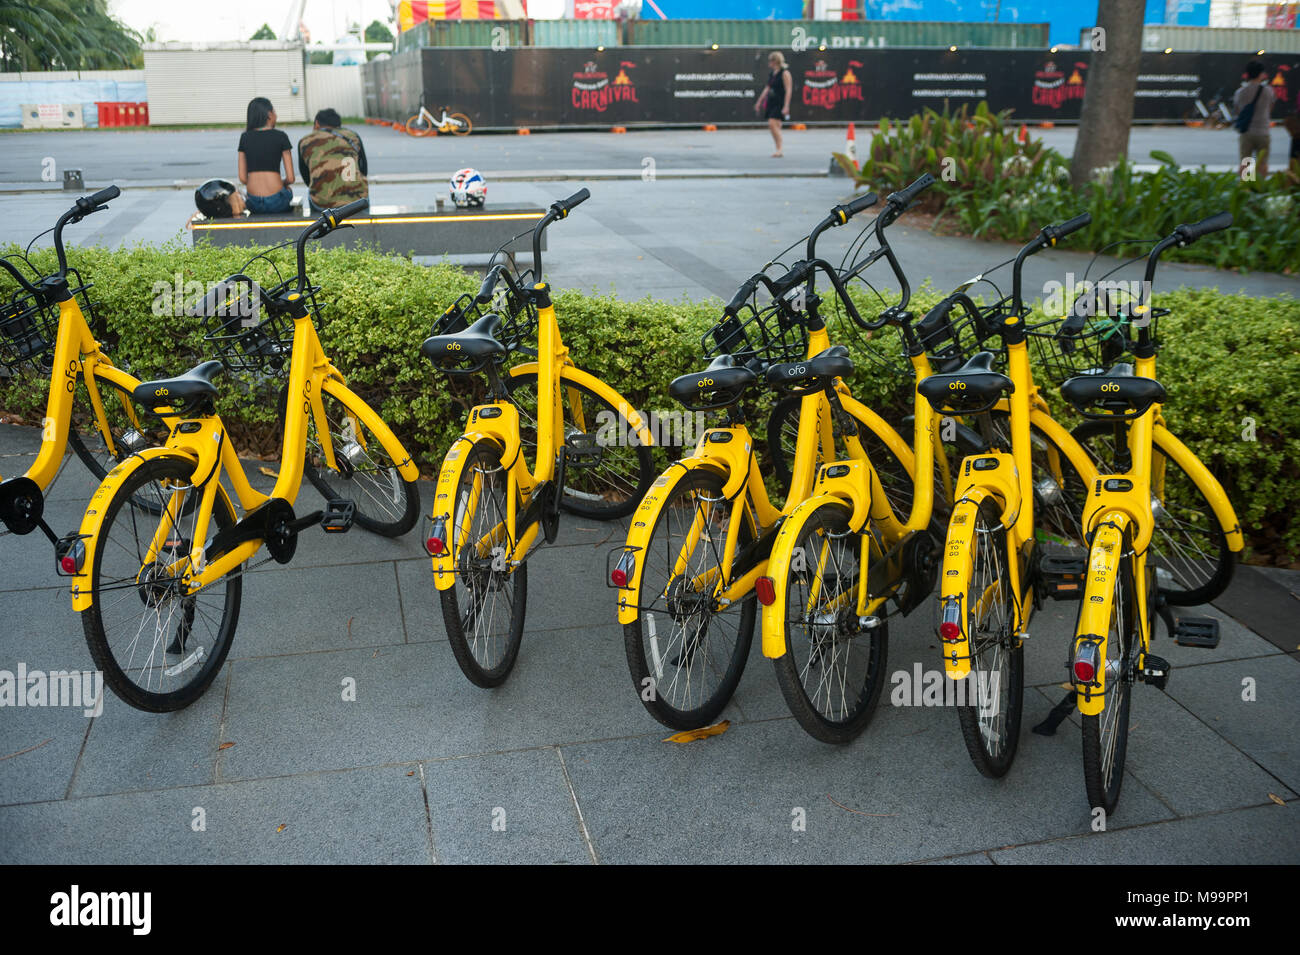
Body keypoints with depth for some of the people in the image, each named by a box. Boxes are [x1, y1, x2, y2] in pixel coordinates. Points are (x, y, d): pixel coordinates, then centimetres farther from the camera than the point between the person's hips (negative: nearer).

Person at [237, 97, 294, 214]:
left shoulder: (244, 137, 6)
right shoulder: (280, 136, -4)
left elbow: (242, 178, 3)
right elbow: (290, 178, -5)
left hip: (253, 203, 3)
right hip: (276, 202, -3)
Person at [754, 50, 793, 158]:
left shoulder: (785, 73, -9)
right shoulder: (771, 74, 14)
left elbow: (788, 90, -14)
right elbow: (767, 88, 21)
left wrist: (786, 106, -21)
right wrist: (759, 102, 21)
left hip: (780, 103, -8)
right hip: (771, 102, 8)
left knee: (772, 124, -19)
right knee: (776, 126, 8)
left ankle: (779, 149, -15)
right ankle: (779, 151, 15)